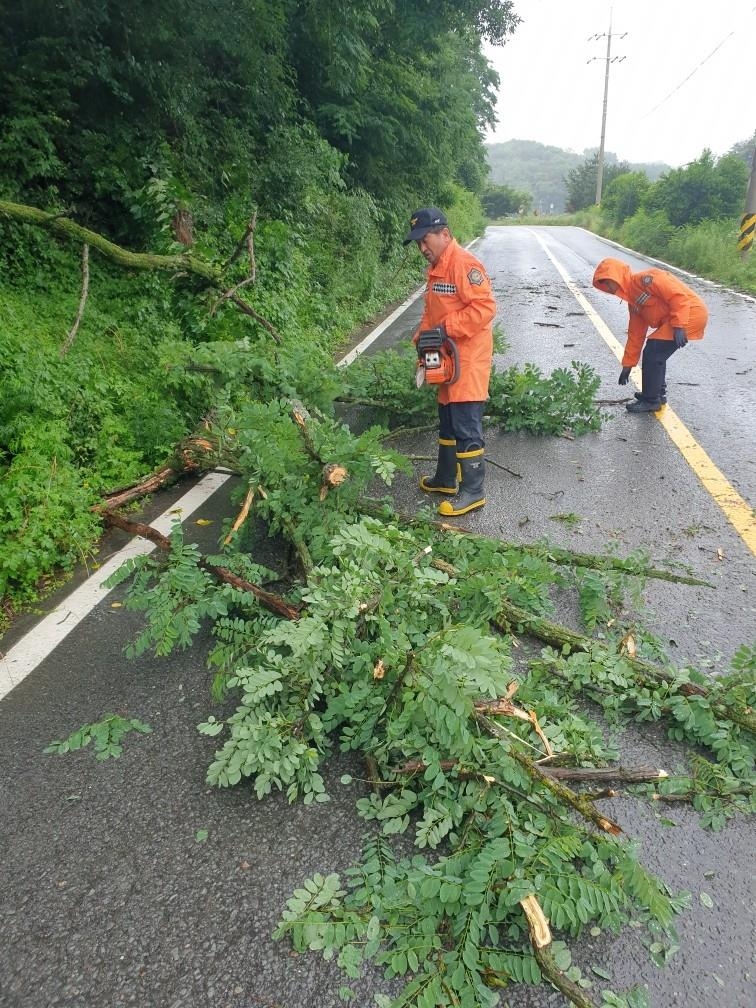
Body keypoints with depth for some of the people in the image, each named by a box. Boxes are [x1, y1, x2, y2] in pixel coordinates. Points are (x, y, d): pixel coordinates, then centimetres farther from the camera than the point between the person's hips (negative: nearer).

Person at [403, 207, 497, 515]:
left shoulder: (464, 263, -16)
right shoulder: (436, 268, 14)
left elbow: (485, 307, -24)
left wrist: (447, 328, -23)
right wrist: (422, 337, 6)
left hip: (468, 361, -10)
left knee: (467, 428, -6)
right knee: (447, 423, 18)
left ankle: (473, 491, 2)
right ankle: (446, 478, 32)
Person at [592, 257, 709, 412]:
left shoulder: (644, 279, -14)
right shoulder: (633, 301, 14)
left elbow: (678, 295, -21)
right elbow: (635, 334, 18)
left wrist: (678, 326, -26)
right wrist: (627, 365, 19)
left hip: (690, 312, -10)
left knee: (652, 353, -8)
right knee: (655, 353, 18)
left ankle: (651, 401, 2)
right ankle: (657, 393, 31)